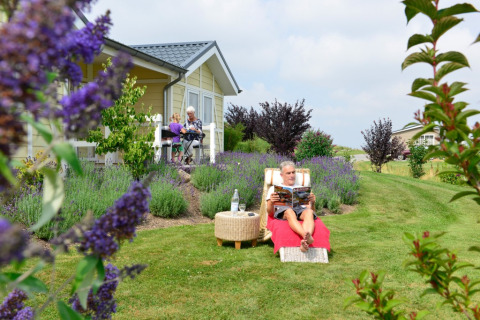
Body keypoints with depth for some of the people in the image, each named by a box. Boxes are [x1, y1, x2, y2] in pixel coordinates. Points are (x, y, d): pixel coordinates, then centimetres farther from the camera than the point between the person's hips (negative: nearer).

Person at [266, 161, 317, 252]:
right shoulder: (274, 189, 26)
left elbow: (311, 210, 22)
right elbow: (270, 213, 12)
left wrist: (312, 203, -2)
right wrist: (271, 202, -12)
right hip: (282, 211, -2)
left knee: (309, 212, -36)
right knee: (289, 212, -41)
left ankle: (304, 242, -63)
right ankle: (307, 237, -66)